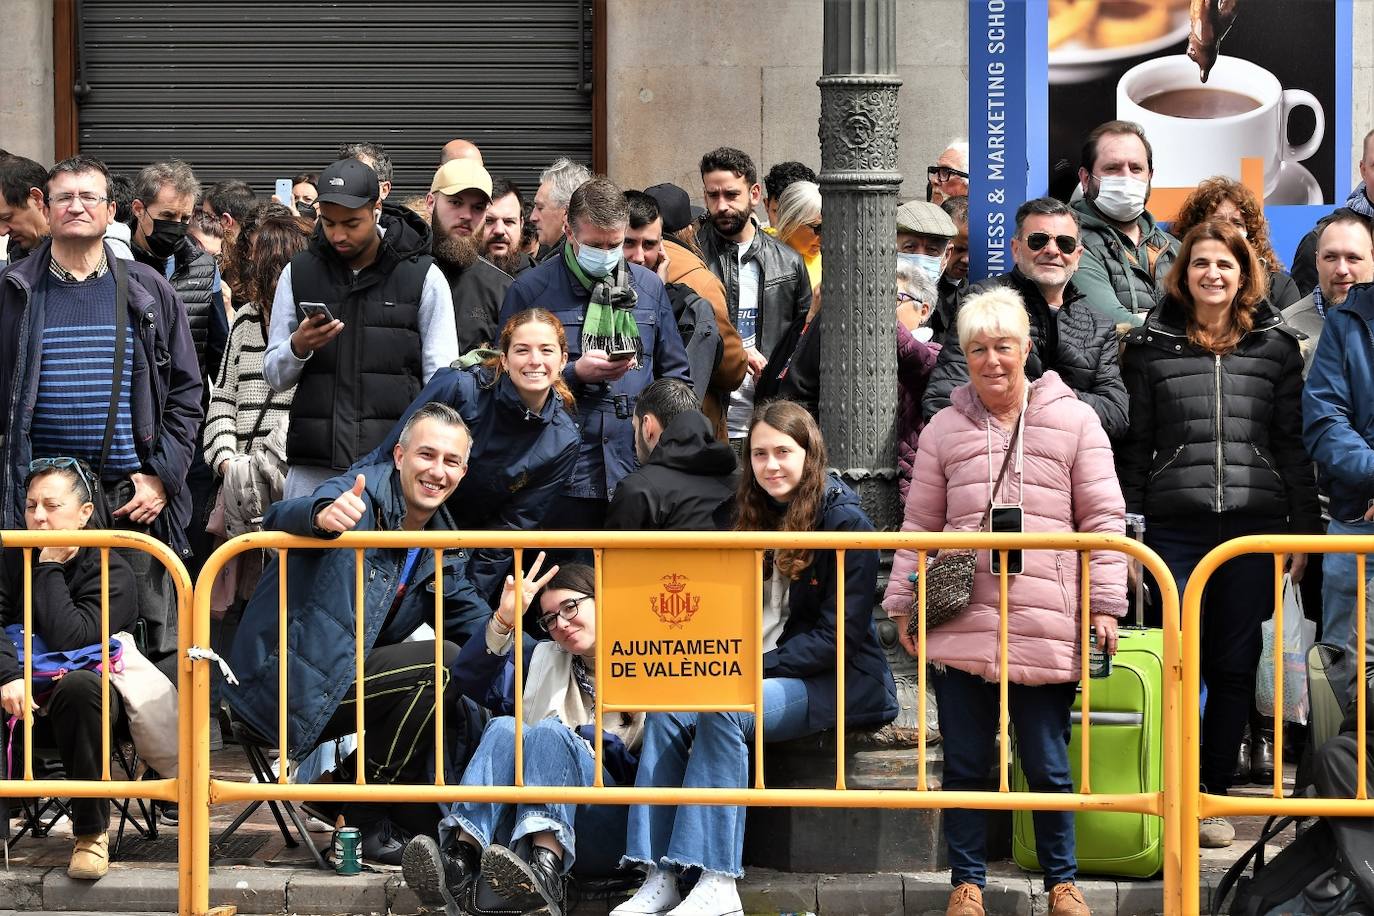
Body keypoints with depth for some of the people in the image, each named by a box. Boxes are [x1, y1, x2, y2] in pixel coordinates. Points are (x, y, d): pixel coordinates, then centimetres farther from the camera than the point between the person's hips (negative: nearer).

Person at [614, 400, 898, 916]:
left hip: (827, 682, -6)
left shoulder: (845, 524, -6)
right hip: (757, 674, 6)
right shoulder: (755, 520, 15)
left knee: (723, 708, -33)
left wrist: (756, 669, -18)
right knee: (666, 708, -22)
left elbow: (838, 634, -12)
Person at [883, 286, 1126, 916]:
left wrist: (1104, 604, -2)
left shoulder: (1072, 421, 5)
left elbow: (1103, 520, 4)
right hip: (961, 623, 2)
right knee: (966, 764, 7)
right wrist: (903, 604, 11)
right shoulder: (944, 431, 10)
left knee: (1048, 766, 5)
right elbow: (920, 527, 15)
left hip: (1044, 627, -2)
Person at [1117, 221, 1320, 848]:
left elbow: (1294, 443, 8)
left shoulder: (1275, 345, 8)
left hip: (1253, 525, 1)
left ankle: (1215, 794, 15)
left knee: (1236, 666, 5)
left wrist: (1303, 530, 3)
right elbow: (1133, 445, 6)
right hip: (1175, 528, -1)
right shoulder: (1150, 345, 6)